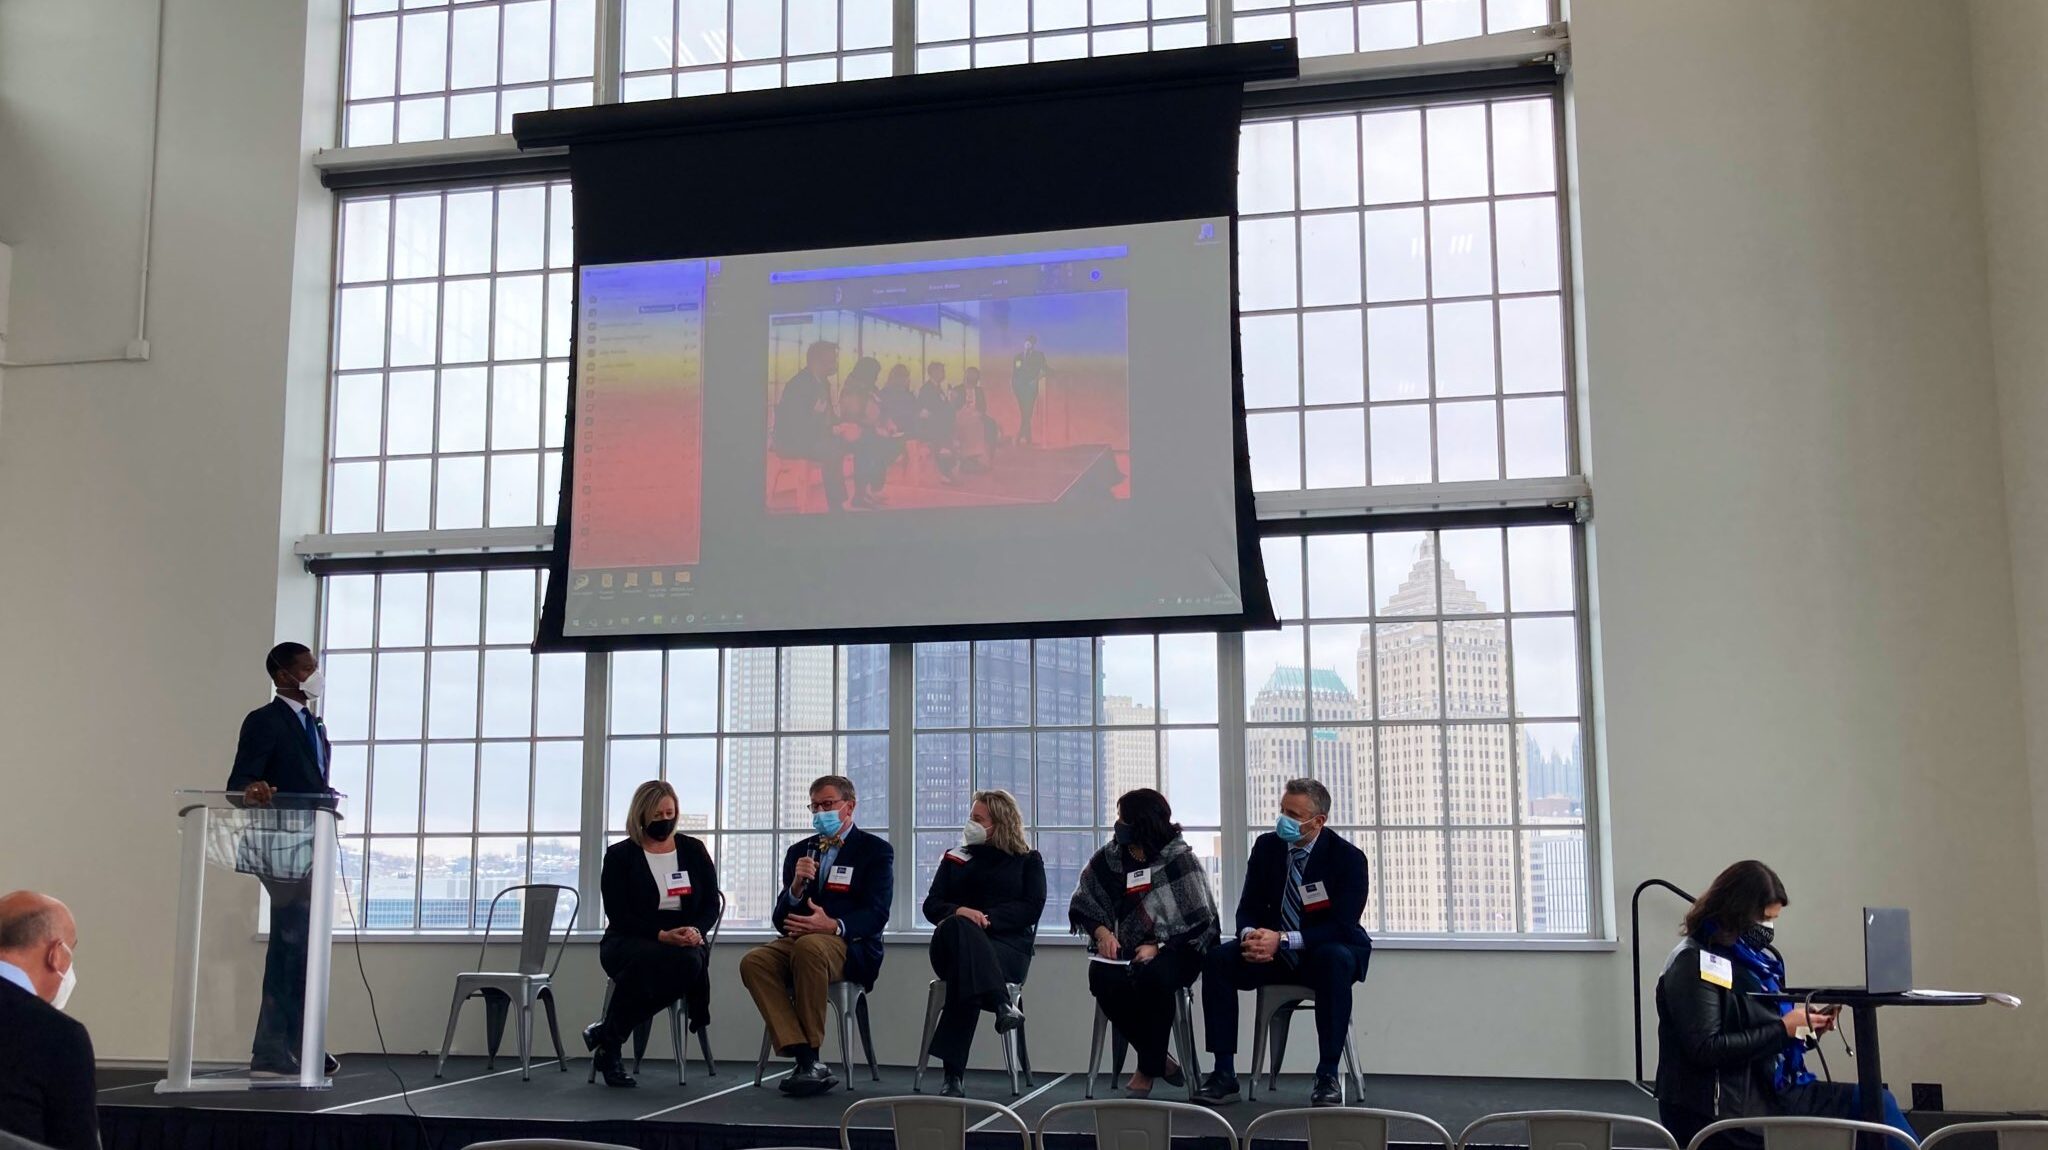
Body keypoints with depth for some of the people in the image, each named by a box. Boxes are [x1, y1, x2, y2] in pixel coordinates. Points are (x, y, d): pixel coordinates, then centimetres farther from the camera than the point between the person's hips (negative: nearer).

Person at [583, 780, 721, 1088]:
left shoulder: (693, 850, 12)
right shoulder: (619, 855, 4)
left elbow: (711, 904, 8)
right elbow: (618, 915, -6)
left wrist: (696, 930, -15)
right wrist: (662, 935, -21)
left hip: (683, 944, 3)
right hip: (629, 944, -3)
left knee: (690, 961, -36)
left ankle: (606, 1034, -22)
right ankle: (609, 1040, -19)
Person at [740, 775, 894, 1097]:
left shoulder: (876, 850, 6)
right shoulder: (799, 852, 19)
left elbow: (877, 913, -7)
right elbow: (781, 920, 13)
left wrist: (835, 925, -26)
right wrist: (796, 887, -8)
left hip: (850, 945, -5)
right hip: (799, 940, 5)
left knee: (808, 946, -38)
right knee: (753, 961, -27)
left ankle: (811, 1054, -28)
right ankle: (806, 1060, -30)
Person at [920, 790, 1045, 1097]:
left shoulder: (1028, 861, 17)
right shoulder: (955, 858, 23)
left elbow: (1032, 908, 1)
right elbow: (932, 905, 12)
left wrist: (987, 918, -15)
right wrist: (959, 912, -13)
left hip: (1008, 947, -2)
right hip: (955, 945, 2)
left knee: (964, 965, -39)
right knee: (958, 928, -39)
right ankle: (1000, 1004, -56)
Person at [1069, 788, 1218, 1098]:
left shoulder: (1180, 859, -6)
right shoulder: (1110, 857, 5)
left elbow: (1199, 922, -8)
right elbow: (1082, 906, 12)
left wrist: (1159, 946, -20)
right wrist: (1102, 931, -7)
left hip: (1174, 950, -4)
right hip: (1124, 950, 4)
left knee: (1153, 976, -37)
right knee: (1103, 978, -30)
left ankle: (1148, 1070, -15)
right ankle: (1160, 1061, -11)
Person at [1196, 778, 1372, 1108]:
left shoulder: (1347, 857, -13)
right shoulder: (1267, 847, 0)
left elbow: (1342, 926, -21)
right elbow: (1248, 907, 2)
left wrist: (1283, 939, -32)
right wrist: (1249, 934, -24)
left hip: (1325, 952, -4)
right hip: (1274, 954, 4)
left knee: (1336, 961, -39)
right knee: (1217, 960, -21)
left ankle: (1327, 1075, -30)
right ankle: (1224, 1073, -19)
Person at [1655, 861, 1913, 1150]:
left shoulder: (1753, 957, 13)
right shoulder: (1695, 963, -11)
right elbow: (1706, 1050, -19)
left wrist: (1806, 1031, -2)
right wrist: (1783, 1029, -16)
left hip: (1769, 1091, 8)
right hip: (1723, 1109, -8)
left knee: (1878, 1102, -5)